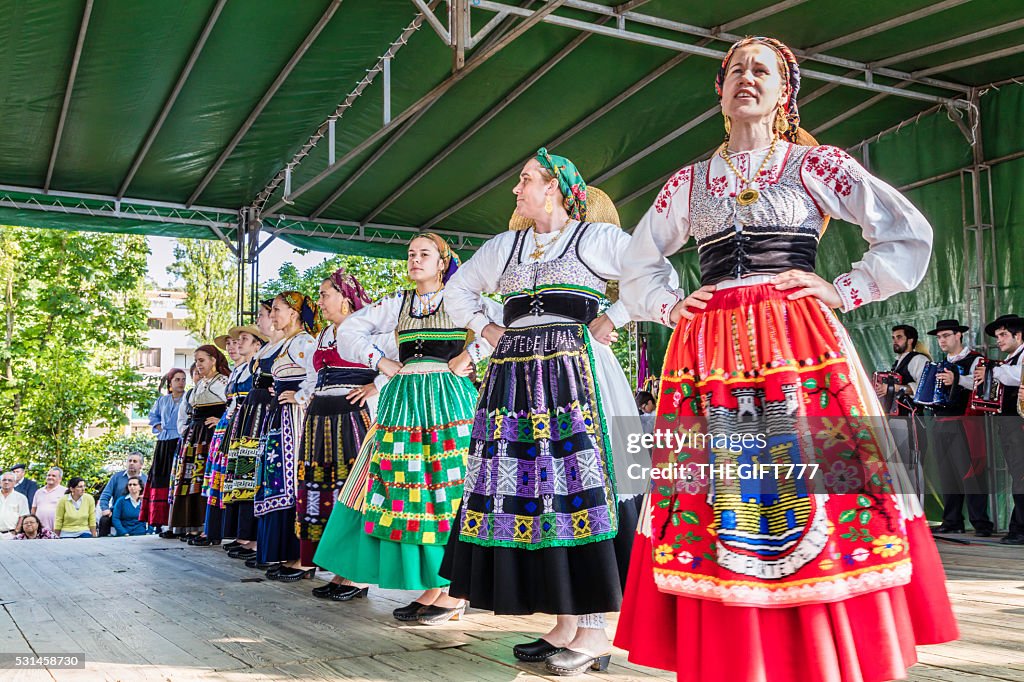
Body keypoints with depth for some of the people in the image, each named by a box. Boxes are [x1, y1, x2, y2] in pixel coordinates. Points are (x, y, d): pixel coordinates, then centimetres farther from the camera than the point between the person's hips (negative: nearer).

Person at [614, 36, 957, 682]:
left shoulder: (813, 164, 9)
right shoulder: (690, 181, 17)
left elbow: (910, 234, 4)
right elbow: (637, 265, 26)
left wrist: (843, 291, -1)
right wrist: (671, 306, 11)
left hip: (800, 346, -2)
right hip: (709, 357, 2)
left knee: (809, 495, -7)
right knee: (722, 496, -1)